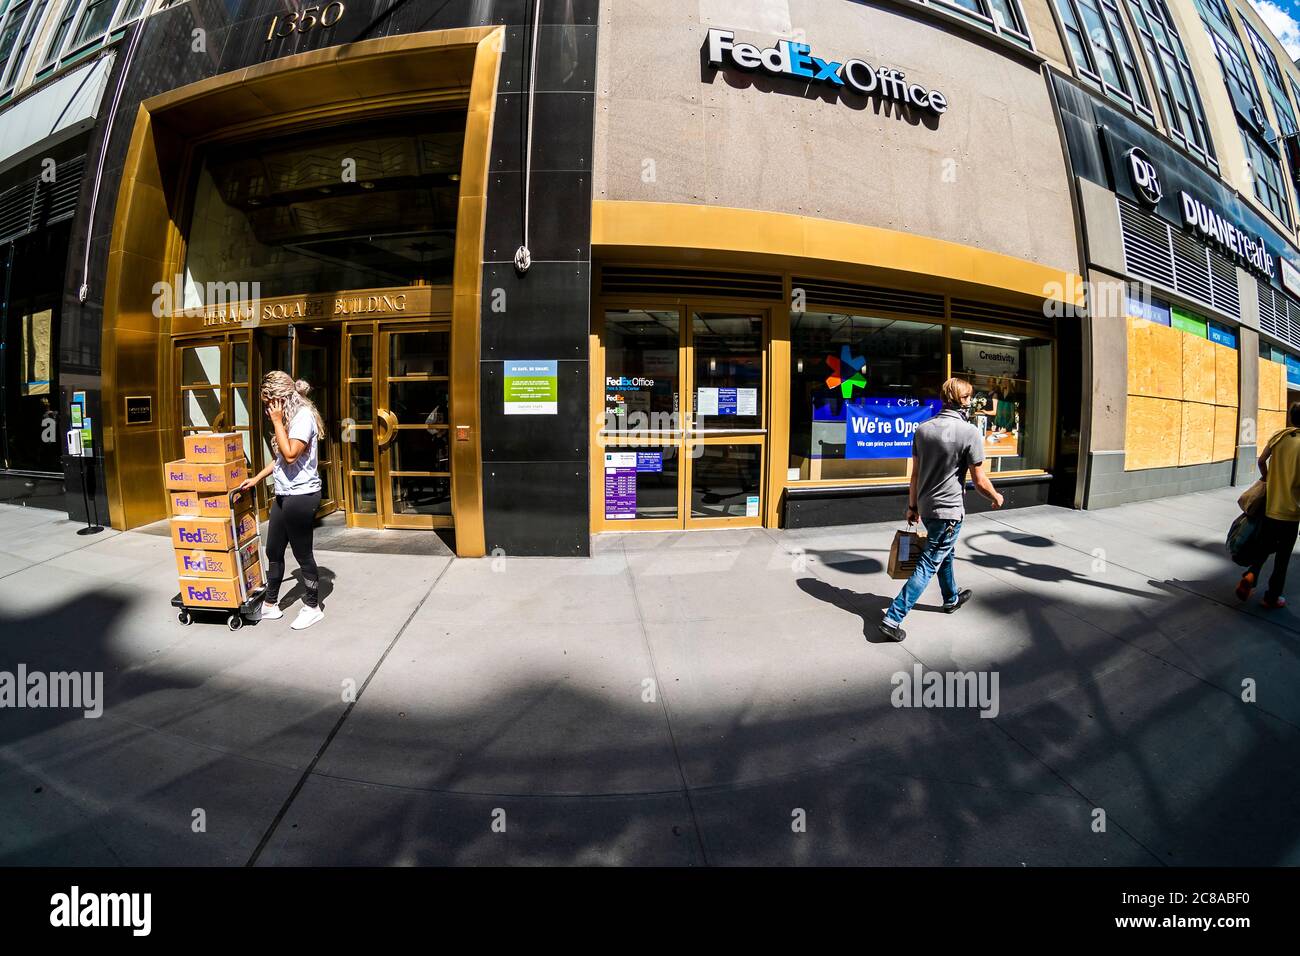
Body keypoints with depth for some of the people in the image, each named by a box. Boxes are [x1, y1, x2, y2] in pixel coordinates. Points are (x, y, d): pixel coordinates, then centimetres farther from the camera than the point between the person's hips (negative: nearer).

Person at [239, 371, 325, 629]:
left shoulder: (304, 416, -16)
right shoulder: (290, 417, 13)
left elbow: (290, 455, -24)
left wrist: (277, 421, -17)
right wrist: (257, 478, 25)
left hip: (301, 495, -10)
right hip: (284, 495, 10)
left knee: (302, 554, 2)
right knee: (273, 550, 16)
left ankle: (312, 607, 17)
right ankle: (270, 604, 30)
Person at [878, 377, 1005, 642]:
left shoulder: (923, 429, 1)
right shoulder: (970, 432, -16)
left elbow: (915, 474, 6)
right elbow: (979, 481, -10)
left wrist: (912, 506, 16)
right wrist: (996, 497, 10)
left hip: (926, 507, 7)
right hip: (950, 510, -7)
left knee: (946, 553, 28)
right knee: (928, 565, -3)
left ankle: (951, 598, 49)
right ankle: (893, 618, -6)